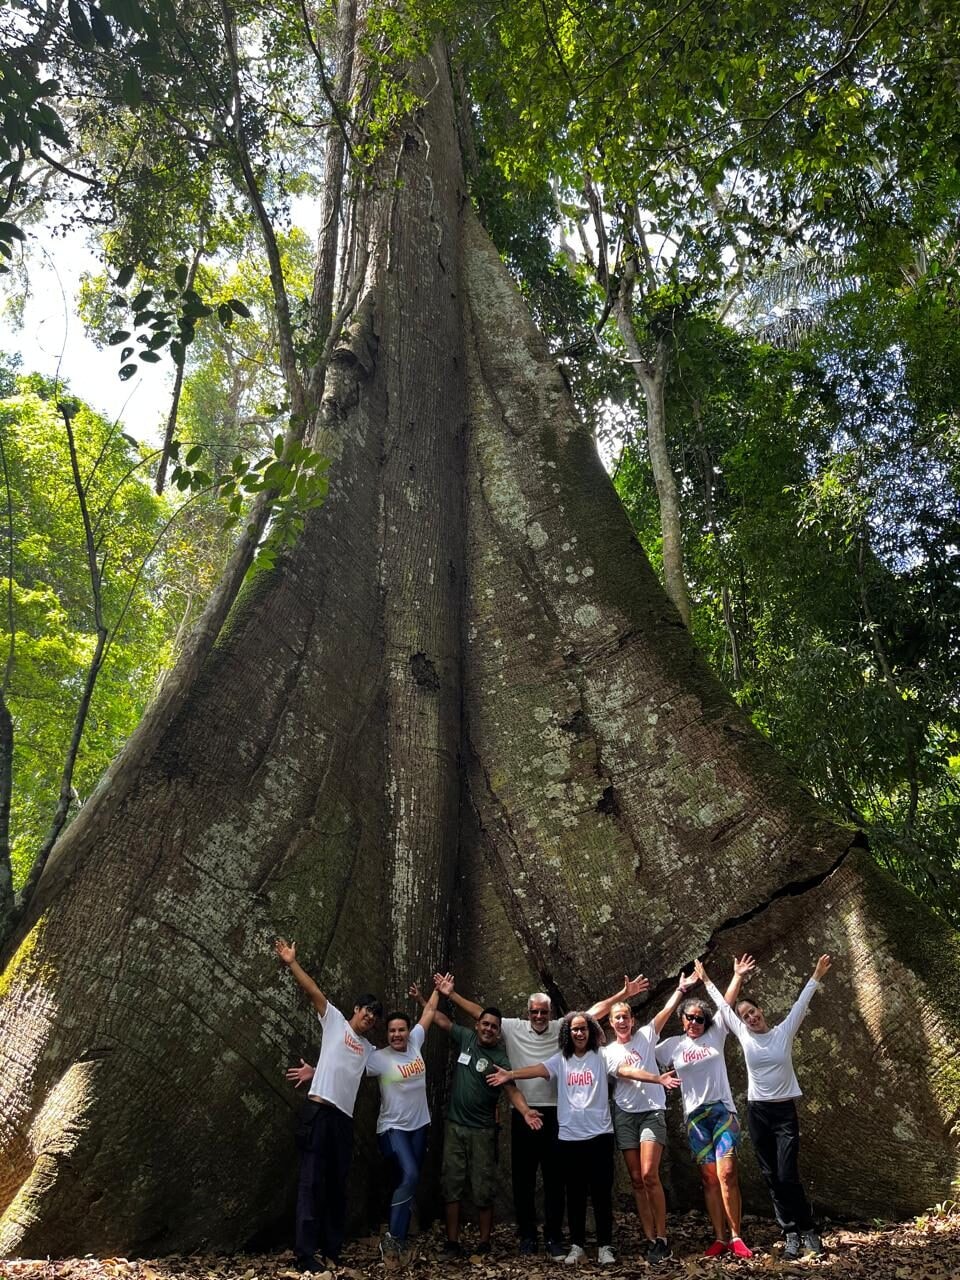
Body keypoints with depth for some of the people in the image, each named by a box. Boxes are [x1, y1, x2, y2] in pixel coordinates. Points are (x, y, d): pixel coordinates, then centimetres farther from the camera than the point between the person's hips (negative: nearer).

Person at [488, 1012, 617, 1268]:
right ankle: (577, 1245, 22)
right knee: (575, 1193, 10)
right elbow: (540, 1069, -12)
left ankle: (605, 1246, 15)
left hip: (599, 1134, -2)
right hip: (570, 1137, 2)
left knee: (601, 1192, 3)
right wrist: (511, 1074, -26)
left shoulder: (600, 1056, -1)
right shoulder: (561, 1059, 3)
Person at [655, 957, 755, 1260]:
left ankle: (736, 1237, -2)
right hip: (695, 1116, 1)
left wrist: (738, 976, -1)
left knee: (727, 1174, -10)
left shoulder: (715, 1035, 5)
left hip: (723, 1110, -1)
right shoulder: (673, 1045, 6)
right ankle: (720, 1238, 10)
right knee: (709, 1178, 3)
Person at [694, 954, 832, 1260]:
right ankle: (791, 1235, 13)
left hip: (785, 1111, -2)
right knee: (772, 1177, 4)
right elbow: (723, 1006, 8)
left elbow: (801, 1004, -8)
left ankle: (809, 1231, 7)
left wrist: (816, 977, -14)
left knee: (788, 1176, -8)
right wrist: (705, 980, 13)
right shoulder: (744, 1035, 1)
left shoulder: (784, 1031, -2)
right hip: (757, 1112, 2)